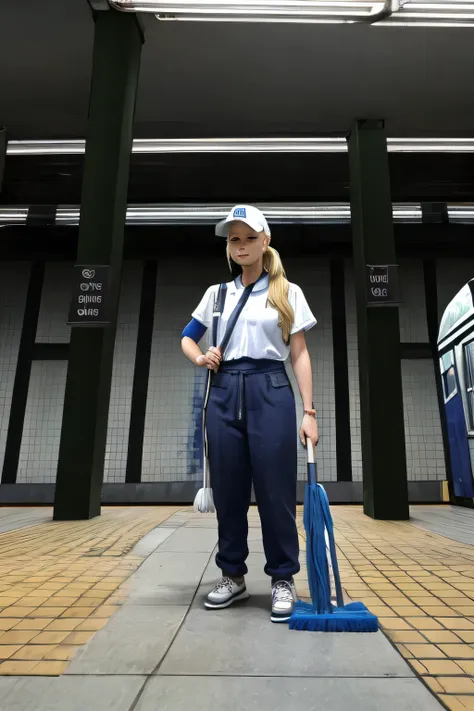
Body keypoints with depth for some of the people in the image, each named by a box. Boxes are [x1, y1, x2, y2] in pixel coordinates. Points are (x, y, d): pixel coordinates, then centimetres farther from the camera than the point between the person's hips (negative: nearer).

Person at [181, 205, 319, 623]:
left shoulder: (288, 292, 6)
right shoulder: (216, 293, 13)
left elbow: (300, 355, 2)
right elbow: (187, 339, 20)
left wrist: (309, 411, -6)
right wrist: (201, 357, -3)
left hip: (270, 392, -3)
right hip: (224, 393, 3)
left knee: (275, 489, 0)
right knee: (228, 489, 8)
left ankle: (283, 579, 17)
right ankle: (233, 575, 25)